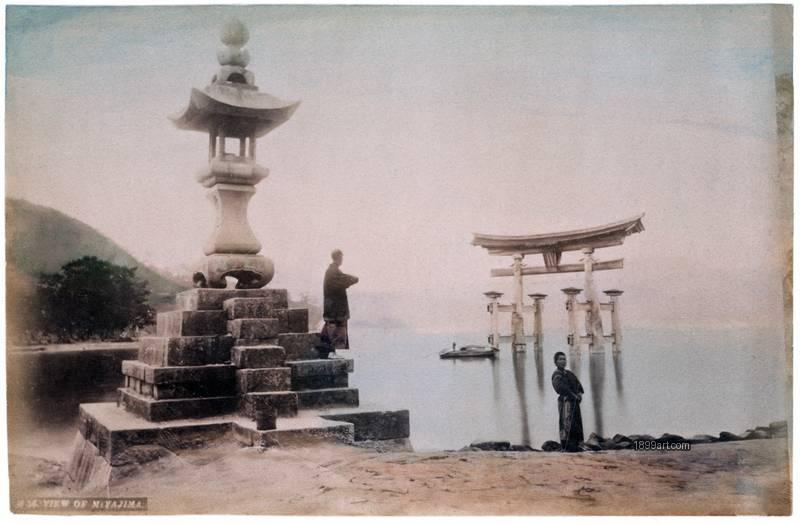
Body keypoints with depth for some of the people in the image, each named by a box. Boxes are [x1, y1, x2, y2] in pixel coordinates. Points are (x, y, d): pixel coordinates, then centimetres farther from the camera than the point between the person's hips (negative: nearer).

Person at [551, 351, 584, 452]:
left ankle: (574, 445, 13)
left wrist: (580, 393, -3)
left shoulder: (569, 373, 21)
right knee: (566, 423, -13)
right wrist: (573, 395, -21)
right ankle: (565, 446, -12)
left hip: (575, 402, 9)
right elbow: (561, 387, -20)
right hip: (565, 401, -9)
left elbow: (578, 384, 17)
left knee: (577, 424, 8)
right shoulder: (557, 375, -5)